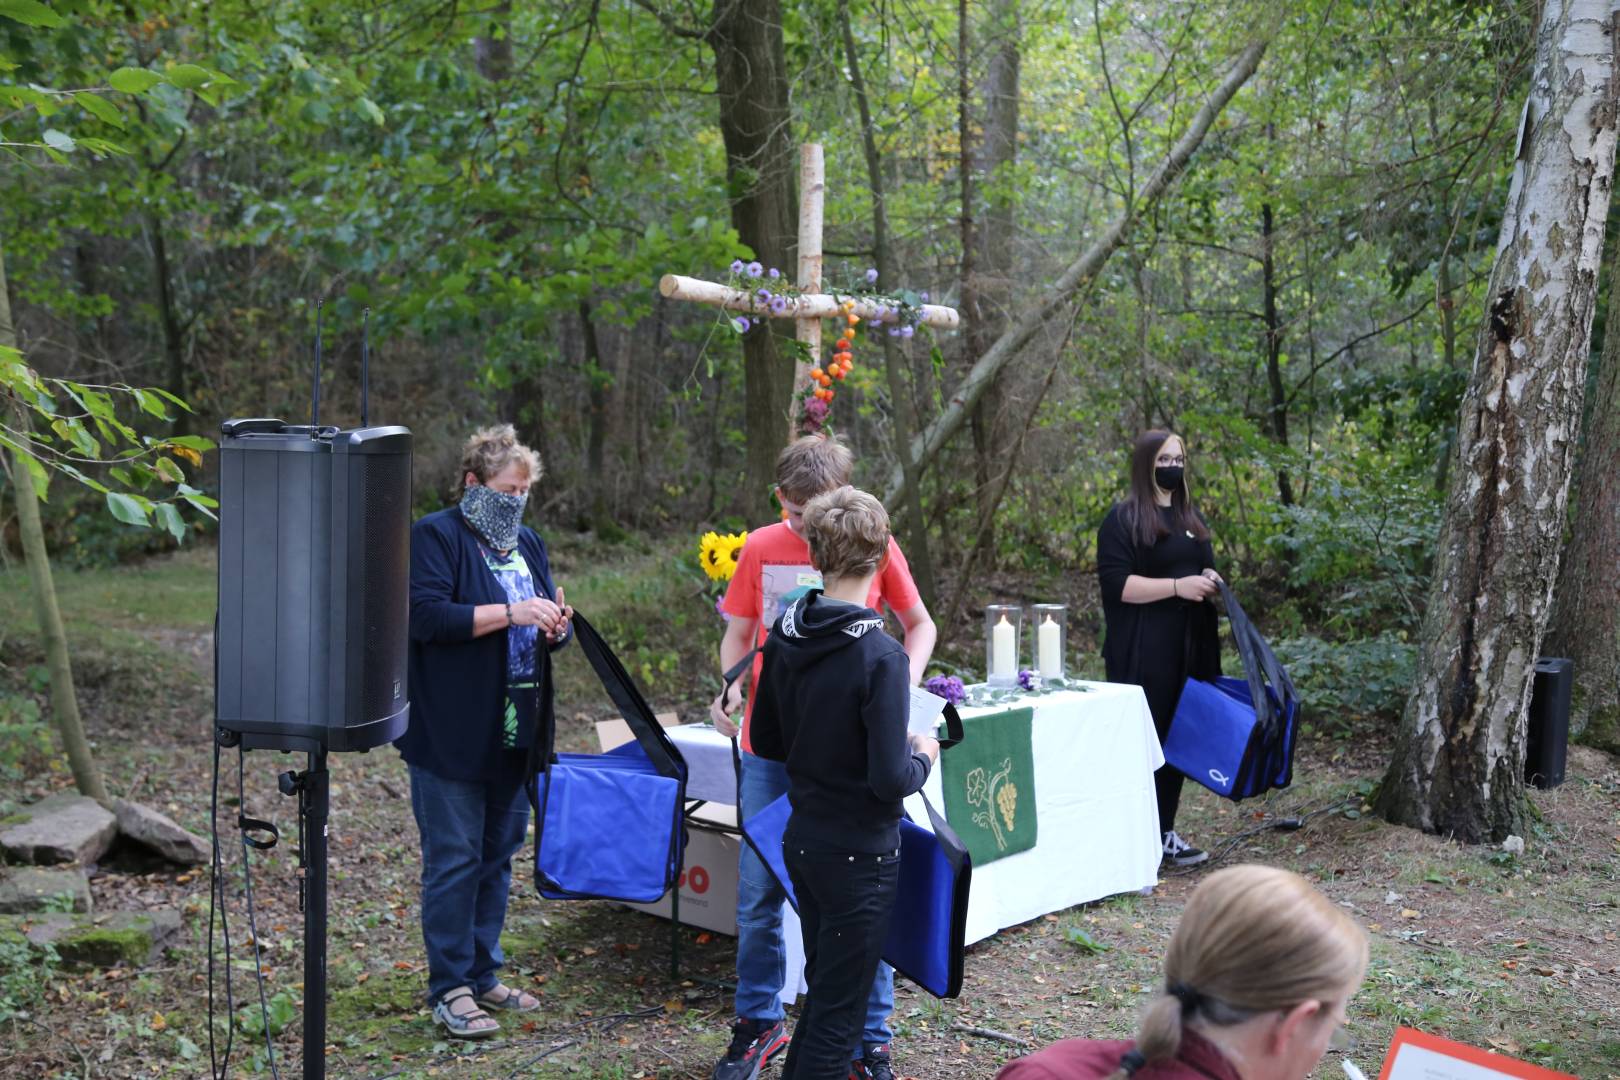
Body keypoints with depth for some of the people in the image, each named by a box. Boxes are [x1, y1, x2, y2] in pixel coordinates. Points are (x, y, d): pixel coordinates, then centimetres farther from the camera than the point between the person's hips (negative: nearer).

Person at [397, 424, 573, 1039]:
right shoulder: (436, 536, -6)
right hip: (452, 733, -7)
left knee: (497, 855, 13)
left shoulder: (528, 544, 16)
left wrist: (554, 629, -3)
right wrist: (509, 612, -24)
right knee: (453, 860, -3)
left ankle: (482, 976, 24)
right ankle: (449, 991, 5)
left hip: (513, 733, 7)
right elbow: (426, 615, -19)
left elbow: (547, 627, 21)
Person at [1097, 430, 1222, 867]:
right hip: (1142, 654, -7)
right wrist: (1177, 586, -20)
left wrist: (1211, 581, 3)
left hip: (1189, 649, 7)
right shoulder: (1123, 519, -5)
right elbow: (1116, 582, -13)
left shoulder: (1191, 517, 18)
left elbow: (1206, 568, 27)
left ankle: (1165, 831, 16)